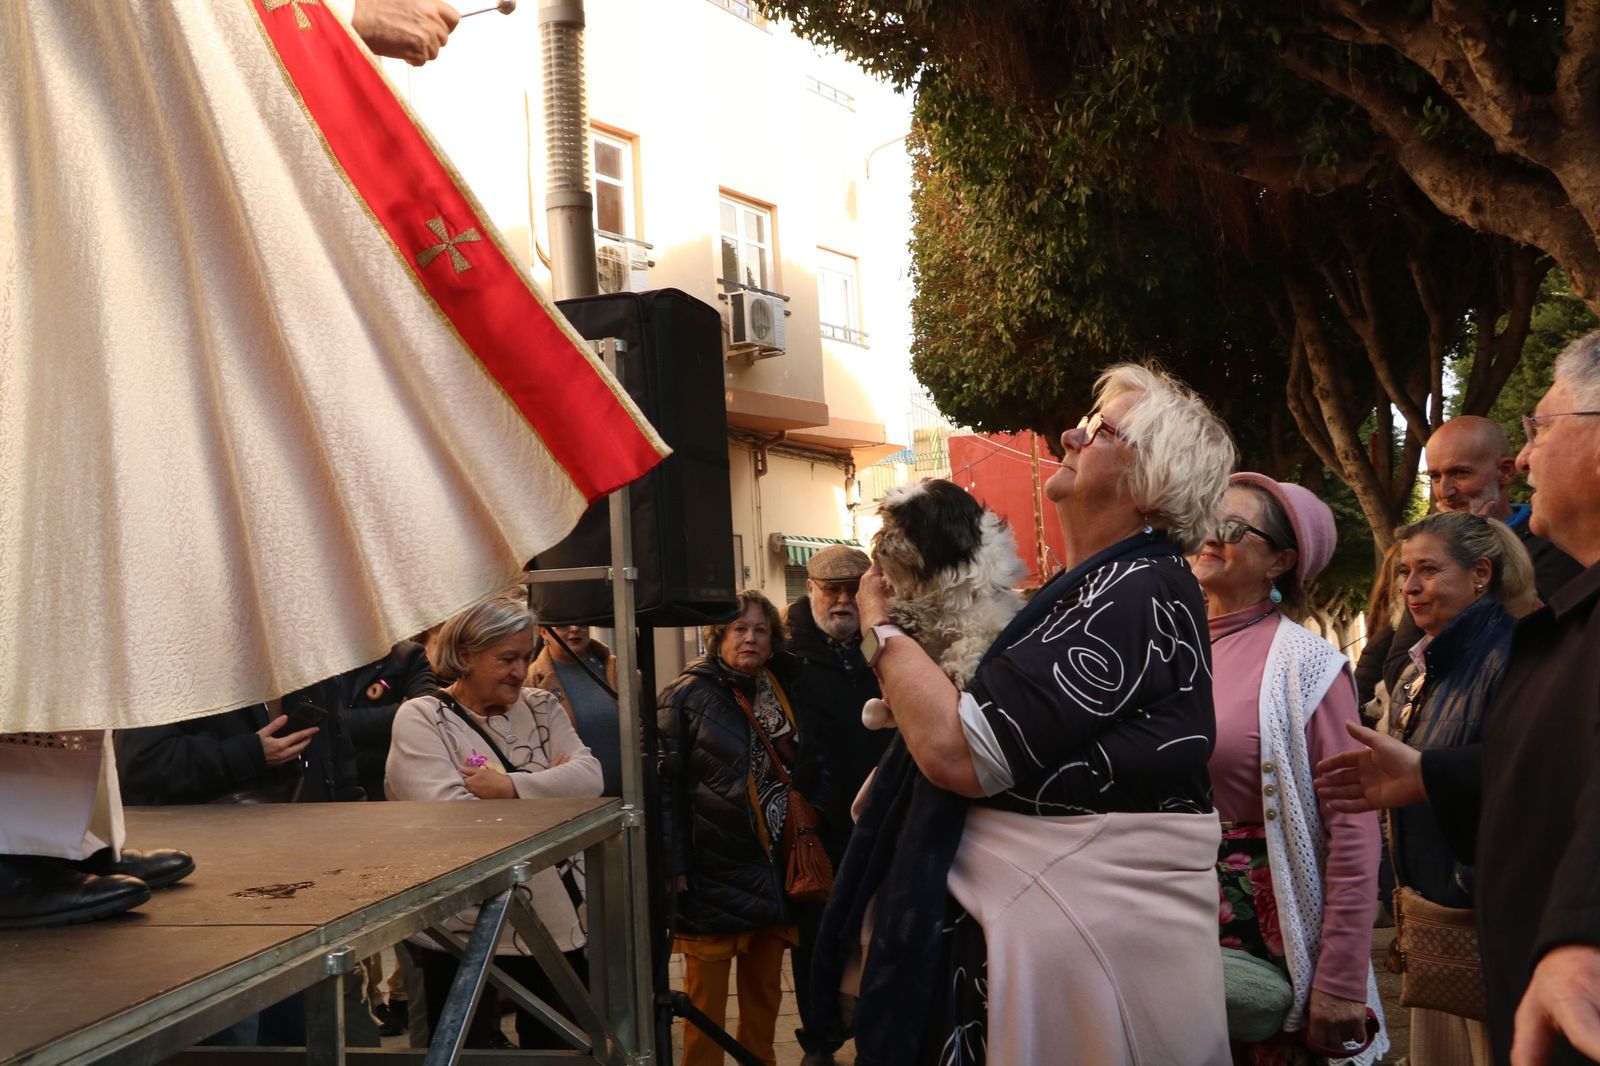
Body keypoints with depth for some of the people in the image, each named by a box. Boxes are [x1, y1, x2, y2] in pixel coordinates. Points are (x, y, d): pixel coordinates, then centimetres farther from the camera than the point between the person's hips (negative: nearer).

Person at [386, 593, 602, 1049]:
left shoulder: (541, 707, 9)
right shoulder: (421, 718, -6)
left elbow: (589, 777, -5)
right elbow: (446, 812, -20)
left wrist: (510, 786, -18)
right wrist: (548, 790, -12)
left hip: (559, 923, 5)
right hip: (466, 933, -5)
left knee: (560, 1048, 15)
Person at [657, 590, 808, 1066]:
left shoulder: (781, 693, 11)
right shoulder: (687, 695, -5)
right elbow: (666, 786, -9)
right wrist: (675, 867, -15)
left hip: (772, 869, 5)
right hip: (713, 873, -5)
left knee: (765, 988, 14)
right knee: (706, 994, 2)